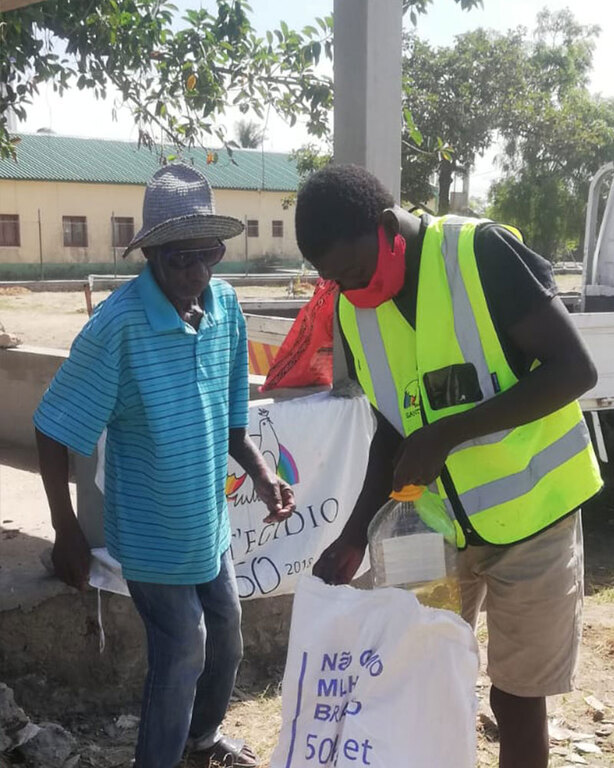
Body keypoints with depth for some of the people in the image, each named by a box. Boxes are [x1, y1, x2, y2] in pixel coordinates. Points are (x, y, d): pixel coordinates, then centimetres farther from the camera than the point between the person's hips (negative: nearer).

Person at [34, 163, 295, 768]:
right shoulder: (119, 325, -24)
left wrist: (260, 473, -8)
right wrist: (67, 533, -14)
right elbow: (54, 432, -16)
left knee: (225, 641, 22)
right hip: (153, 531, -6)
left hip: (208, 520, 6)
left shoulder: (226, 307, -6)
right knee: (180, 657, 4)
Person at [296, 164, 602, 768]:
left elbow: (573, 370, -21)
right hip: (434, 523, 5)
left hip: (530, 518, -4)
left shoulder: (483, 254, -19)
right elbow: (393, 428, 6)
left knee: (516, 699, 9)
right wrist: (355, 535, -4)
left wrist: (447, 433, -25)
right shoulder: (353, 311, -2)